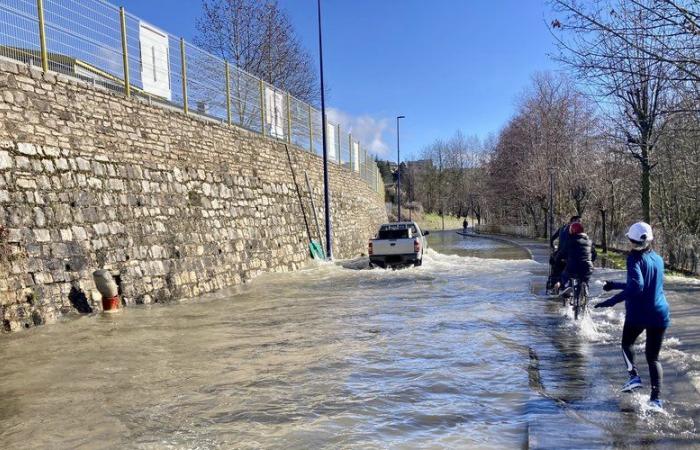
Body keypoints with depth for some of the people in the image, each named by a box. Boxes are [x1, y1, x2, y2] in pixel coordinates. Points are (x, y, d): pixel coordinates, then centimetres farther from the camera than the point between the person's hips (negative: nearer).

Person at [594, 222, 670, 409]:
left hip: (637, 314, -5)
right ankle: (656, 398, 2)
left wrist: (612, 301, -27)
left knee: (627, 344, 23)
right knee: (653, 357, 11)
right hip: (660, 314, 5)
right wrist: (614, 285, 26)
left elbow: (636, 287, -28)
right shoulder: (658, 258, 8)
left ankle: (634, 376, 6)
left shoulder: (635, 258, -14)